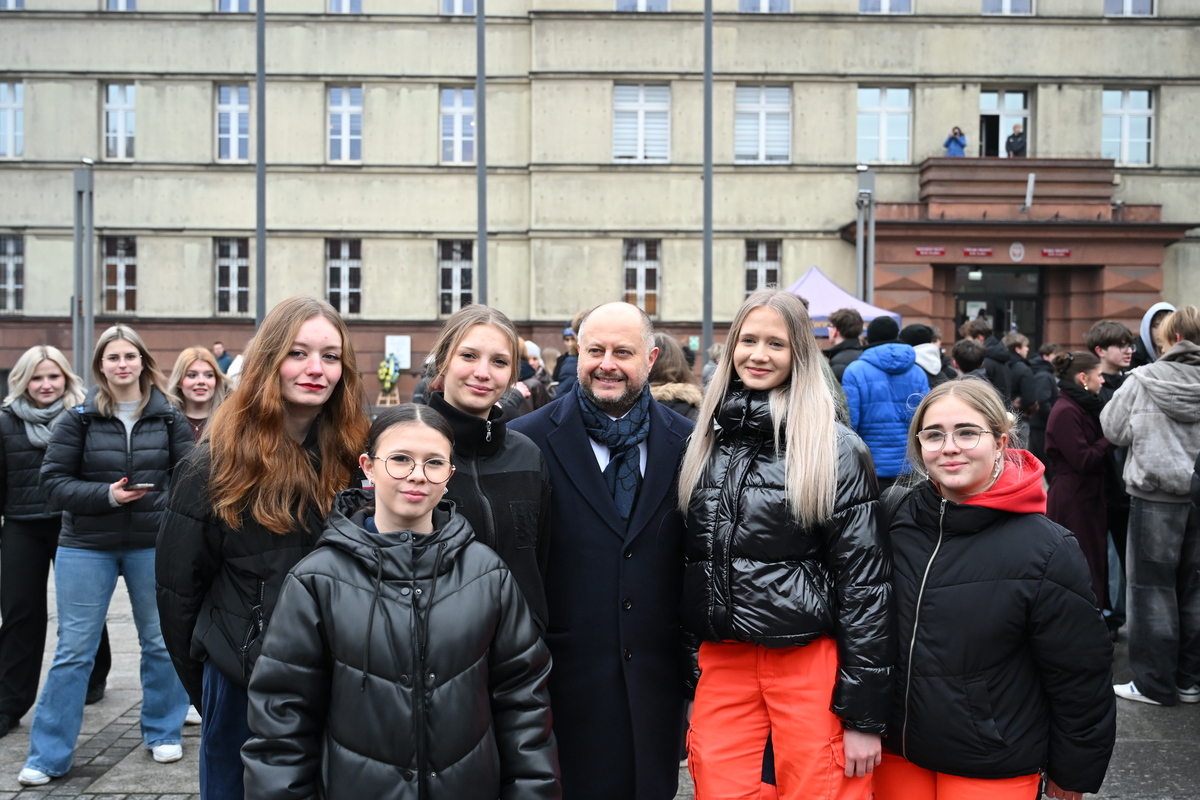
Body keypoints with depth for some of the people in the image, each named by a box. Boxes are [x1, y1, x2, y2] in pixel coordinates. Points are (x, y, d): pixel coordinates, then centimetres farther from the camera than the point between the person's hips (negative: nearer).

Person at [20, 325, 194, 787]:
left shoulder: (168, 417, -1)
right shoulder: (80, 418, -4)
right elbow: (54, 481, -5)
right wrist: (106, 494, -19)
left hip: (153, 544, 1)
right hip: (86, 546, -1)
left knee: (160, 643, 12)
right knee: (73, 650, 3)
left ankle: (163, 732, 30)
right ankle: (48, 756, 14)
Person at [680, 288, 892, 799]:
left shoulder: (835, 449, -8)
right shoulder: (708, 438, 7)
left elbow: (864, 579, -9)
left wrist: (864, 713, -10)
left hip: (810, 662, -4)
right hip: (722, 659, 4)